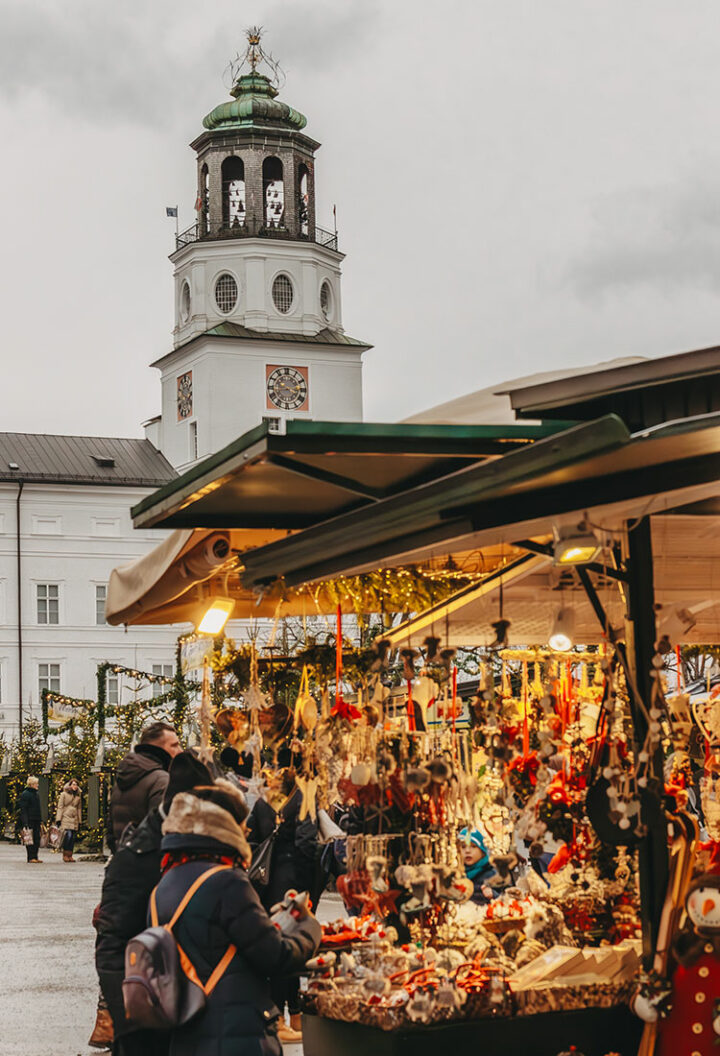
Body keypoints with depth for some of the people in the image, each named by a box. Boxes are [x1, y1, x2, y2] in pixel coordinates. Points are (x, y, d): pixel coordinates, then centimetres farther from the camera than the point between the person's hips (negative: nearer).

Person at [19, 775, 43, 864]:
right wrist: (25, 822, -20)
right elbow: (23, 809, -13)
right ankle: (31, 857, -4)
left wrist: (40, 820, 19)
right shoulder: (25, 794, -8)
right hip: (29, 820, -8)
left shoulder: (36, 794, 18)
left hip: (36, 820, 8)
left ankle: (35, 857, 10)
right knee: (30, 839, -6)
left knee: (37, 839, 5)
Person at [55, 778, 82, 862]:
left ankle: (70, 855, 6)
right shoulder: (64, 794, 3)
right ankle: (65, 855, -6)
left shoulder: (78, 796, 15)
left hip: (74, 820, 4)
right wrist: (58, 819, -5)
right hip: (66, 818, -4)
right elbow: (60, 807, 1)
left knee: (73, 838, 0)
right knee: (68, 835, -16)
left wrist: (80, 821, 16)